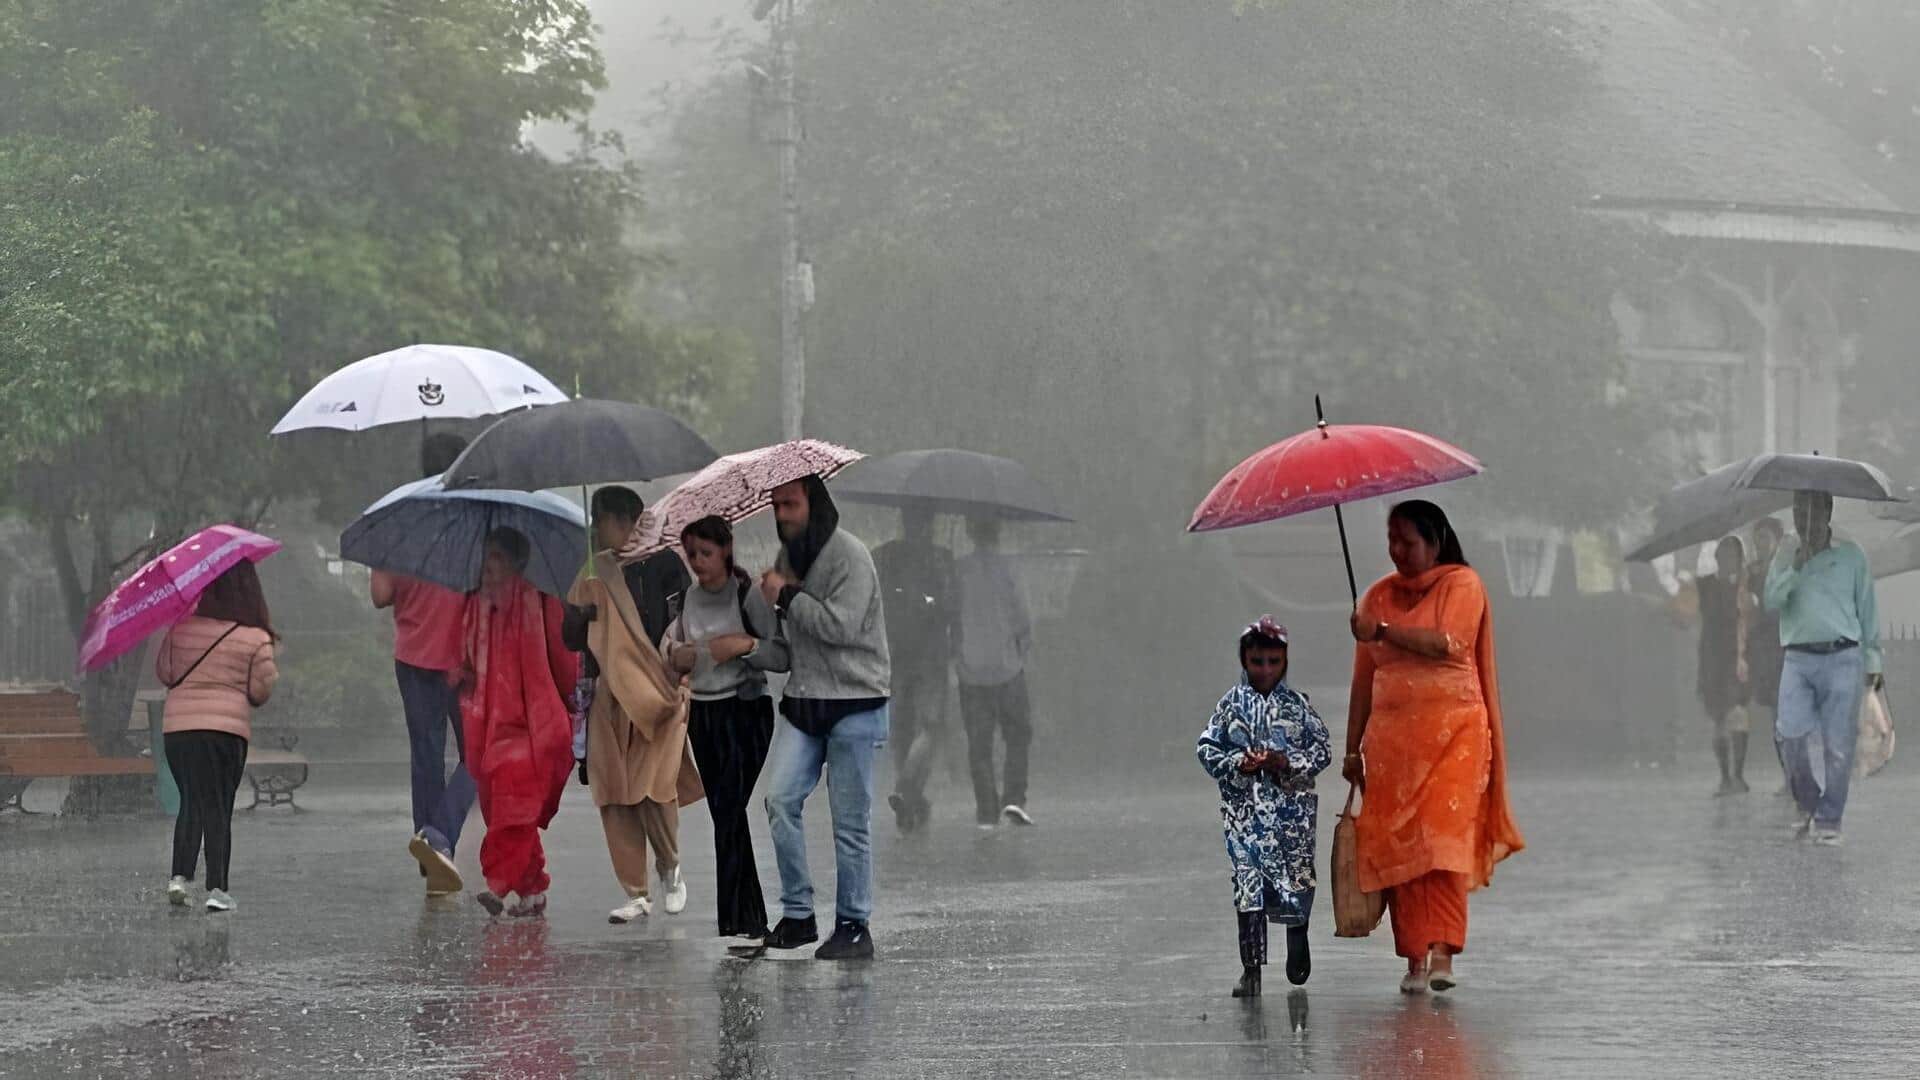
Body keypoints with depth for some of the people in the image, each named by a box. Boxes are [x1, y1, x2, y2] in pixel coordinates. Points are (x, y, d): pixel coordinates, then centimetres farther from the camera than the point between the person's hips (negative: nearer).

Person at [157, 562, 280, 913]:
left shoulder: (181, 628, 0)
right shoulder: (256, 639, -5)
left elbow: (163, 672, 9)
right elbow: (260, 692, 0)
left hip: (177, 726, 2)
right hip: (227, 726, -2)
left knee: (191, 802, 13)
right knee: (218, 807, 5)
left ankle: (180, 875, -1)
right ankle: (216, 887, -1)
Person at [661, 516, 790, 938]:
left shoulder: (748, 596, -10)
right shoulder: (692, 598, 7)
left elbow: (783, 656, -13)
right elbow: (673, 642, 20)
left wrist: (746, 644, -27)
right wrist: (676, 654, -2)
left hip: (744, 712, -7)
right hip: (703, 713, 7)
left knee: (729, 812, -11)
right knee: (723, 816, 9)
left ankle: (737, 922, -9)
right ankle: (751, 917, 17)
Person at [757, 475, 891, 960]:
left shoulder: (849, 556, -11)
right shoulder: (788, 555, 13)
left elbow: (841, 625, -21)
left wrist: (786, 596, -13)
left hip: (854, 704, -6)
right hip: (802, 701, 6)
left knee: (850, 821, -1)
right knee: (781, 800, -8)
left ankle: (853, 925, 8)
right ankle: (797, 914, 0)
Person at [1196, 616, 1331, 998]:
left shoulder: (1297, 705, 3)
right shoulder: (1232, 704, 4)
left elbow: (1323, 748, 2)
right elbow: (1208, 748, 5)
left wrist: (1289, 763, -13)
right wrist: (1238, 764, -12)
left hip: (1292, 806, 0)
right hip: (1245, 806, 0)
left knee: (1297, 876, 5)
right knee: (1248, 881, -7)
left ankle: (1298, 948, 34)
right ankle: (1251, 968, -5)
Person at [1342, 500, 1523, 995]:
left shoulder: (1462, 584, 2)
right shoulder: (1379, 596, 15)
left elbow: (1445, 642, -16)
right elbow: (1363, 677, 15)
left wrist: (1382, 631, -13)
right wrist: (1353, 747, 12)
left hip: (1453, 730, -4)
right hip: (1392, 732, 4)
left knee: (1444, 837, -15)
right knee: (1396, 844, -4)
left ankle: (1443, 952, -20)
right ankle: (1414, 959, -2)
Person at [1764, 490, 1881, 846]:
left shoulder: (1851, 555, 8)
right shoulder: (1784, 560, 12)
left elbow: (1867, 607, 10)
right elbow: (1771, 602, -2)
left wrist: (1872, 659, 7)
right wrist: (1797, 568, -13)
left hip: (1843, 659, -1)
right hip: (1798, 659, 1)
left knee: (1838, 744, -5)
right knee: (1790, 734, -14)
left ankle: (1829, 820, 4)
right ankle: (1808, 804, 8)